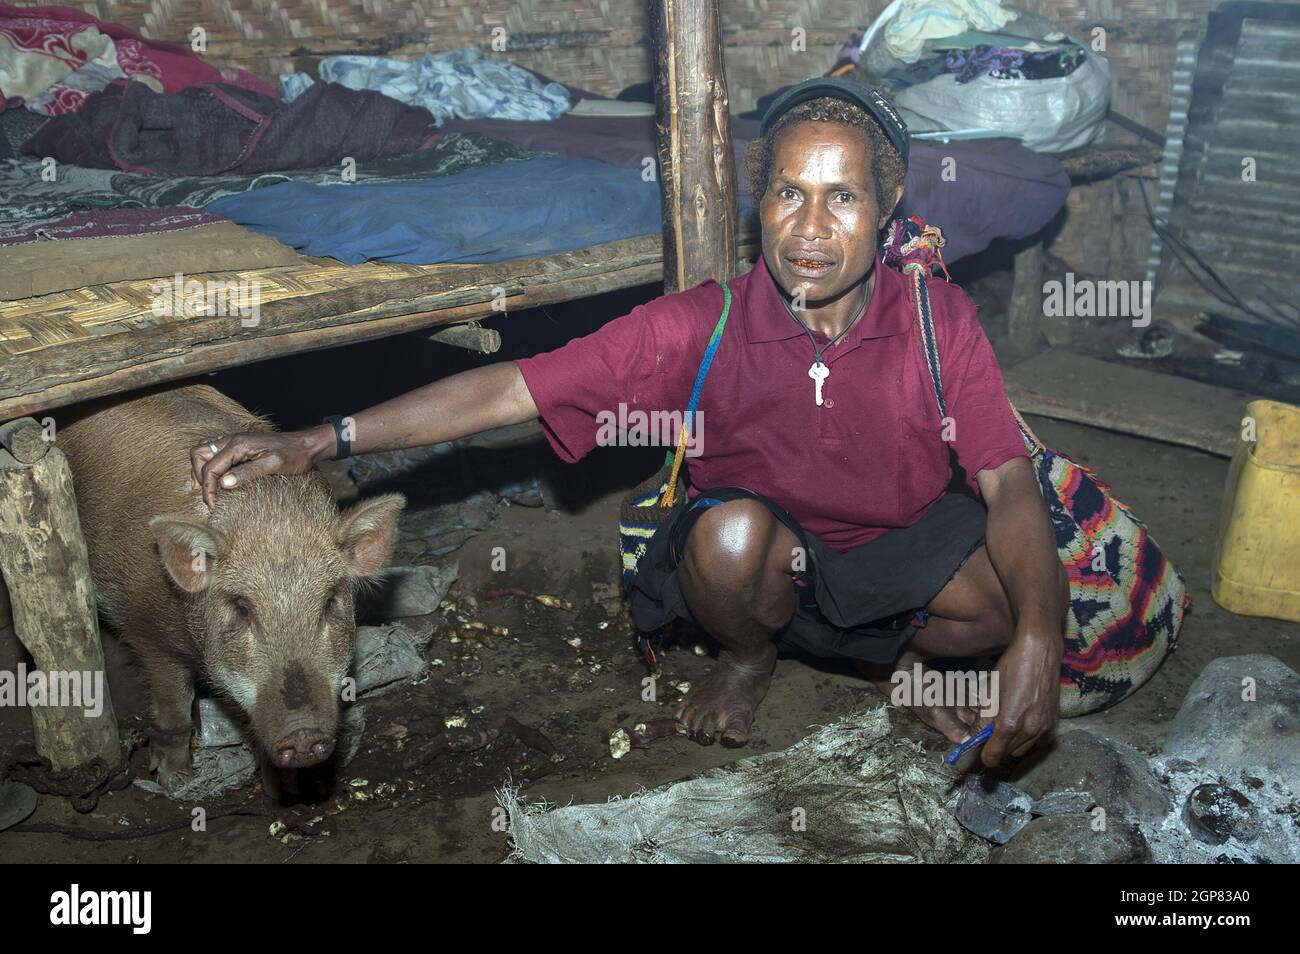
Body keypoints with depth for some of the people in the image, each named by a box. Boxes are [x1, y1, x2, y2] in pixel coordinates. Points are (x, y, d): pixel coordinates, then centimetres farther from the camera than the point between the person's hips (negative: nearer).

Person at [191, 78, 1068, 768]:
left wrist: (1038, 642, -40)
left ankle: (897, 656, 11)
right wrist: (321, 443, -29)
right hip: (760, 562, -1)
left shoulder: (940, 321, -17)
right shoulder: (703, 327, -21)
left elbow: (1010, 486, -21)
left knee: (1033, 590, -25)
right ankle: (747, 661, 2)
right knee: (733, 525, -36)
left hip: (901, 557, 1)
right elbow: (512, 389, -23)